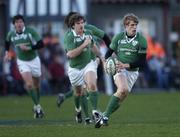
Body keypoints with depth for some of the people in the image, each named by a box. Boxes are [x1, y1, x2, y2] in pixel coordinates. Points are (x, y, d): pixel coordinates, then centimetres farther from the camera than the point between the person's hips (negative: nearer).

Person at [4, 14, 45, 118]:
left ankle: (36, 106, 32)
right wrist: (7, 52, 10)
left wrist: (28, 48, -27)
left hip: (34, 60, 0)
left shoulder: (31, 31, -15)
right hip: (22, 62, 0)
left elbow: (41, 44, -20)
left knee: (36, 85, 12)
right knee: (29, 84, -18)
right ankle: (38, 106, -10)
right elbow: (7, 42, 19)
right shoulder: (11, 34, -5)